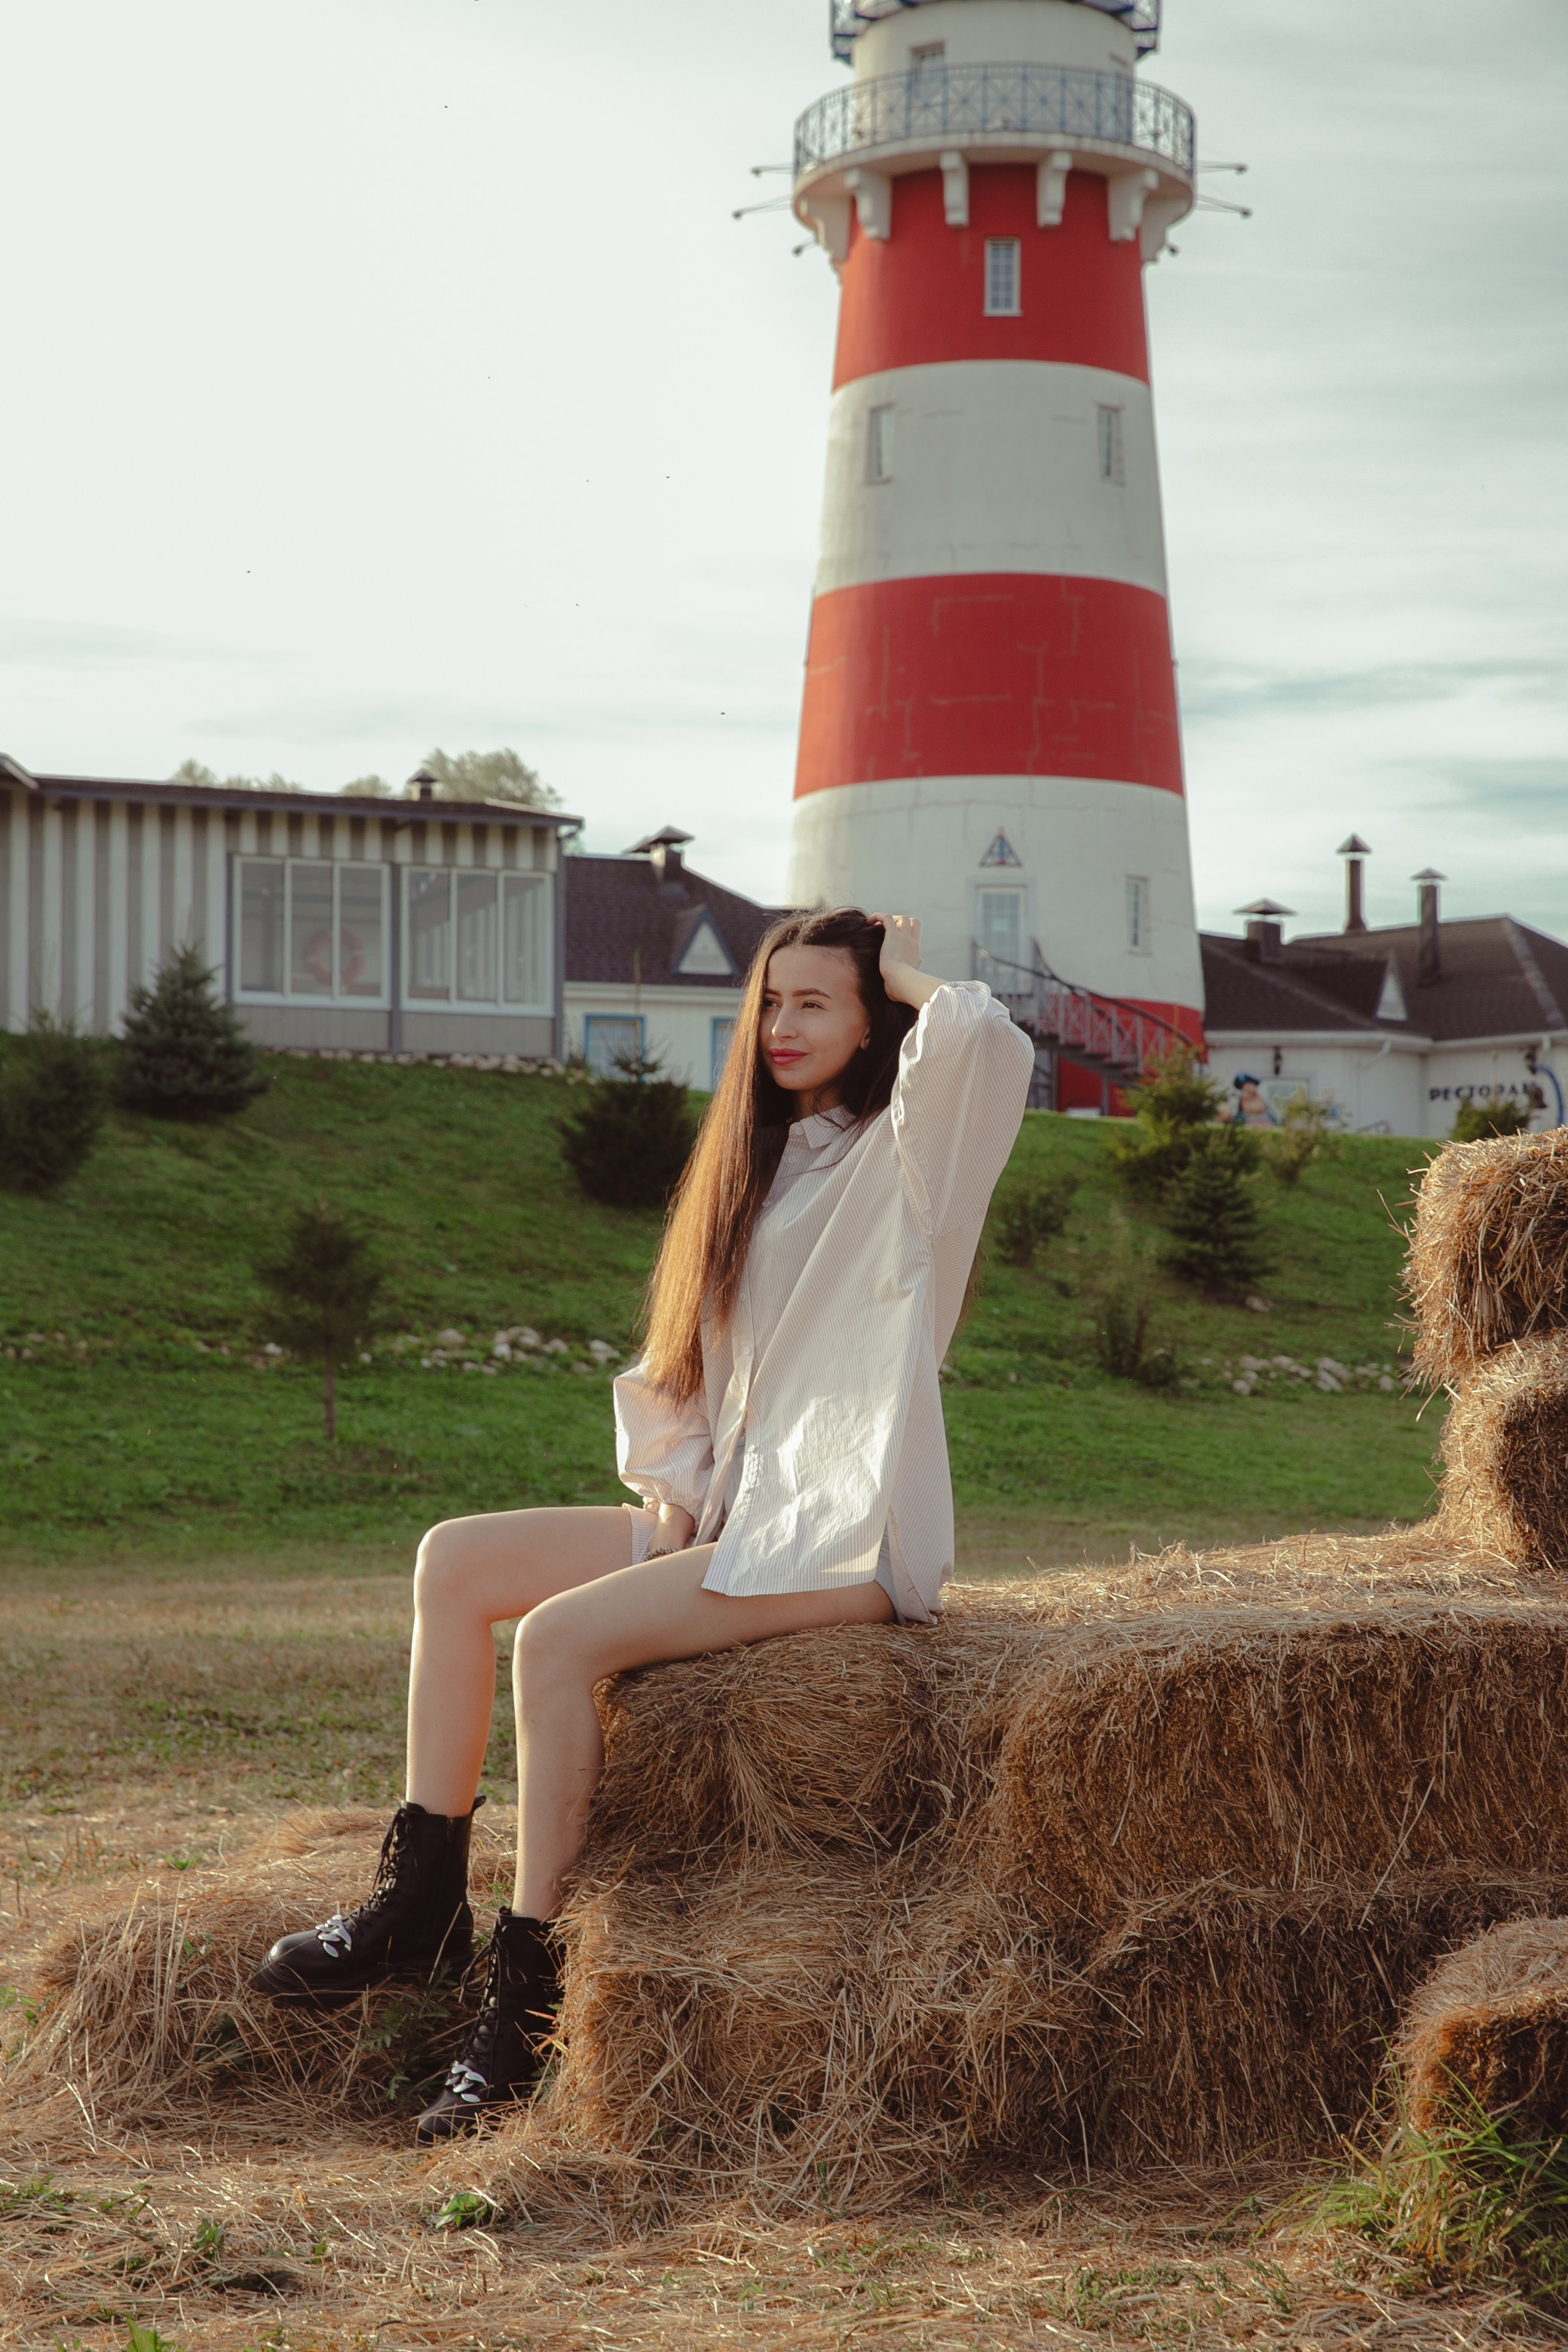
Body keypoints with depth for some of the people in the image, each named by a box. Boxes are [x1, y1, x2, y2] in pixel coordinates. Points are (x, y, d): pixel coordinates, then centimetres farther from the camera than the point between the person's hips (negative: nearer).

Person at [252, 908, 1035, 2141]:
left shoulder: (899, 1157, -5)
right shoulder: (768, 1161, 20)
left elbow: (990, 1041, -28)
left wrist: (914, 980, -7)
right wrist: (676, 1494, 7)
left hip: (841, 1536, -9)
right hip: (729, 1520, 9)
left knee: (560, 1637, -25)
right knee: (456, 1561, -4)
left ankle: (529, 1986, -20)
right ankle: (421, 1905, -5)